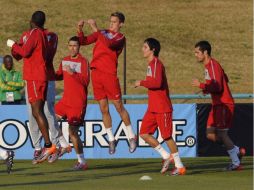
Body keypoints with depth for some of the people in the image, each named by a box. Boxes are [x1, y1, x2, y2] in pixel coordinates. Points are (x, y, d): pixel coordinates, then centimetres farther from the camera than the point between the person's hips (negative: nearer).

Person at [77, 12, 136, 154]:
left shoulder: (120, 38, -2)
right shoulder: (102, 33, 15)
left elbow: (109, 44, -23)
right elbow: (83, 41, 12)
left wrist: (96, 29, -24)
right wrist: (80, 29, -6)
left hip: (110, 74, -5)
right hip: (96, 72, 5)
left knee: (119, 106, -2)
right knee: (104, 109, 7)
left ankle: (131, 137, 9)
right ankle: (111, 139, 15)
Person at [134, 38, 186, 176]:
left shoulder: (156, 63, -14)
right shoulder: (151, 64, 16)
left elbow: (157, 83, -27)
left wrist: (141, 83, -16)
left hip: (162, 108, -9)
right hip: (152, 108, 9)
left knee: (167, 136, -5)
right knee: (144, 133, 3)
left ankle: (179, 166, 3)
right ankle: (166, 156, 11)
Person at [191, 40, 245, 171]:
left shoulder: (213, 65, -17)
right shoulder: (208, 66, 14)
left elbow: (217, 87, -24)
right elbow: (225, 79, 24)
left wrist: (201, 85, -20)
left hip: (224, 104, -10)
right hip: (217, 105, 10)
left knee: (221, 134, -8)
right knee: (210, 134, 5)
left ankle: (236, 163, 1)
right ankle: (237, 151, 14)